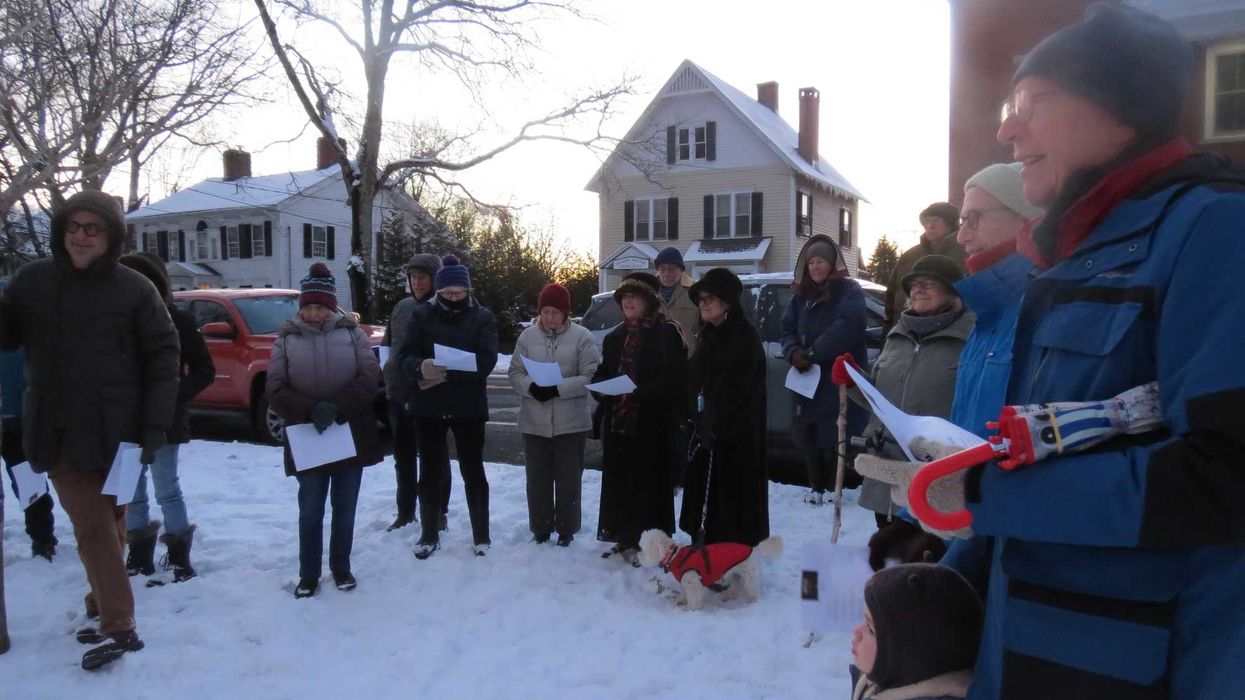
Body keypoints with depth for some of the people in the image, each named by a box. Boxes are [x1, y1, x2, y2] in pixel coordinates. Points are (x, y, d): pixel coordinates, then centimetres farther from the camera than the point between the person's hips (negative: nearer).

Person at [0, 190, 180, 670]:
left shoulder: (135, 289, -4)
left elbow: (163, 358, -4)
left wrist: (155, 425, -10)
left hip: (115, 432, -2)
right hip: (57, 431, 2)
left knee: (106, 525, 9)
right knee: (93, 527, 3)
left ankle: (106, 612, 17)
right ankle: (117, 624, 13)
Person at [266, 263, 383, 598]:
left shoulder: (352, 332, 1)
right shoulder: (287, 338, 1)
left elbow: (369, 377, -8)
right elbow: (275, 389, -4)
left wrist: (335, 407, -20)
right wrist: (310, 410, -20)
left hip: (351, 436, 0)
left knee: (345, 508, 12)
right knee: (310, 511, 7)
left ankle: (341, 568, 28)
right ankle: (308, 574, 23)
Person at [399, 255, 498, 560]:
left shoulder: (483, 317, 1)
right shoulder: (422, 314, 4)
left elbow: (486, 361, -11)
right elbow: (405, 357, -3)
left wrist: (446, 373, -22)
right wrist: (421, 367, -27)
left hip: (468, 407, -1)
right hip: (429, 406, 1)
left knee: (473, 472, 7)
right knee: (430, 472, 10)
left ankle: (481, 536, 20)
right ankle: (429, 535, 25)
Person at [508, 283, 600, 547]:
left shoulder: (581, 336, -5)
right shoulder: (528, 335, 4)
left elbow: (591, 376, -10)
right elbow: (515, 373, 5)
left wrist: (558, 389, -20)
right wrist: (531, 387, -16)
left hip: (571, 423, -2)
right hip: (534, 423, 3)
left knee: (568, 480, 8)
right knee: (537, 480, 12)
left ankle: (566, 531, 23)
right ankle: (540, 530, 26)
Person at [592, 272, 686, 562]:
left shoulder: (667, 333, -4)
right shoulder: (614, 337, 16)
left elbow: (675, 378, -12)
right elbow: (602, 374, 21)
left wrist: (640, 392, -22)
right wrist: (600, 387, -2)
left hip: (652, 424, -6)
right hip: (617, 421, 6)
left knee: (648, 482, -3)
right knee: (619, 481, 10)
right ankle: (625, 539, 22)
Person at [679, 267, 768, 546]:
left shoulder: (745, 336, -11)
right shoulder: (709, 336, 16)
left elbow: (736, 390, -18)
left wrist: (713, 426, -18)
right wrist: (699, 422, 8)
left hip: (736, 437, -8)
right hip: (706, 432, 8)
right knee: (704, 500, 12)